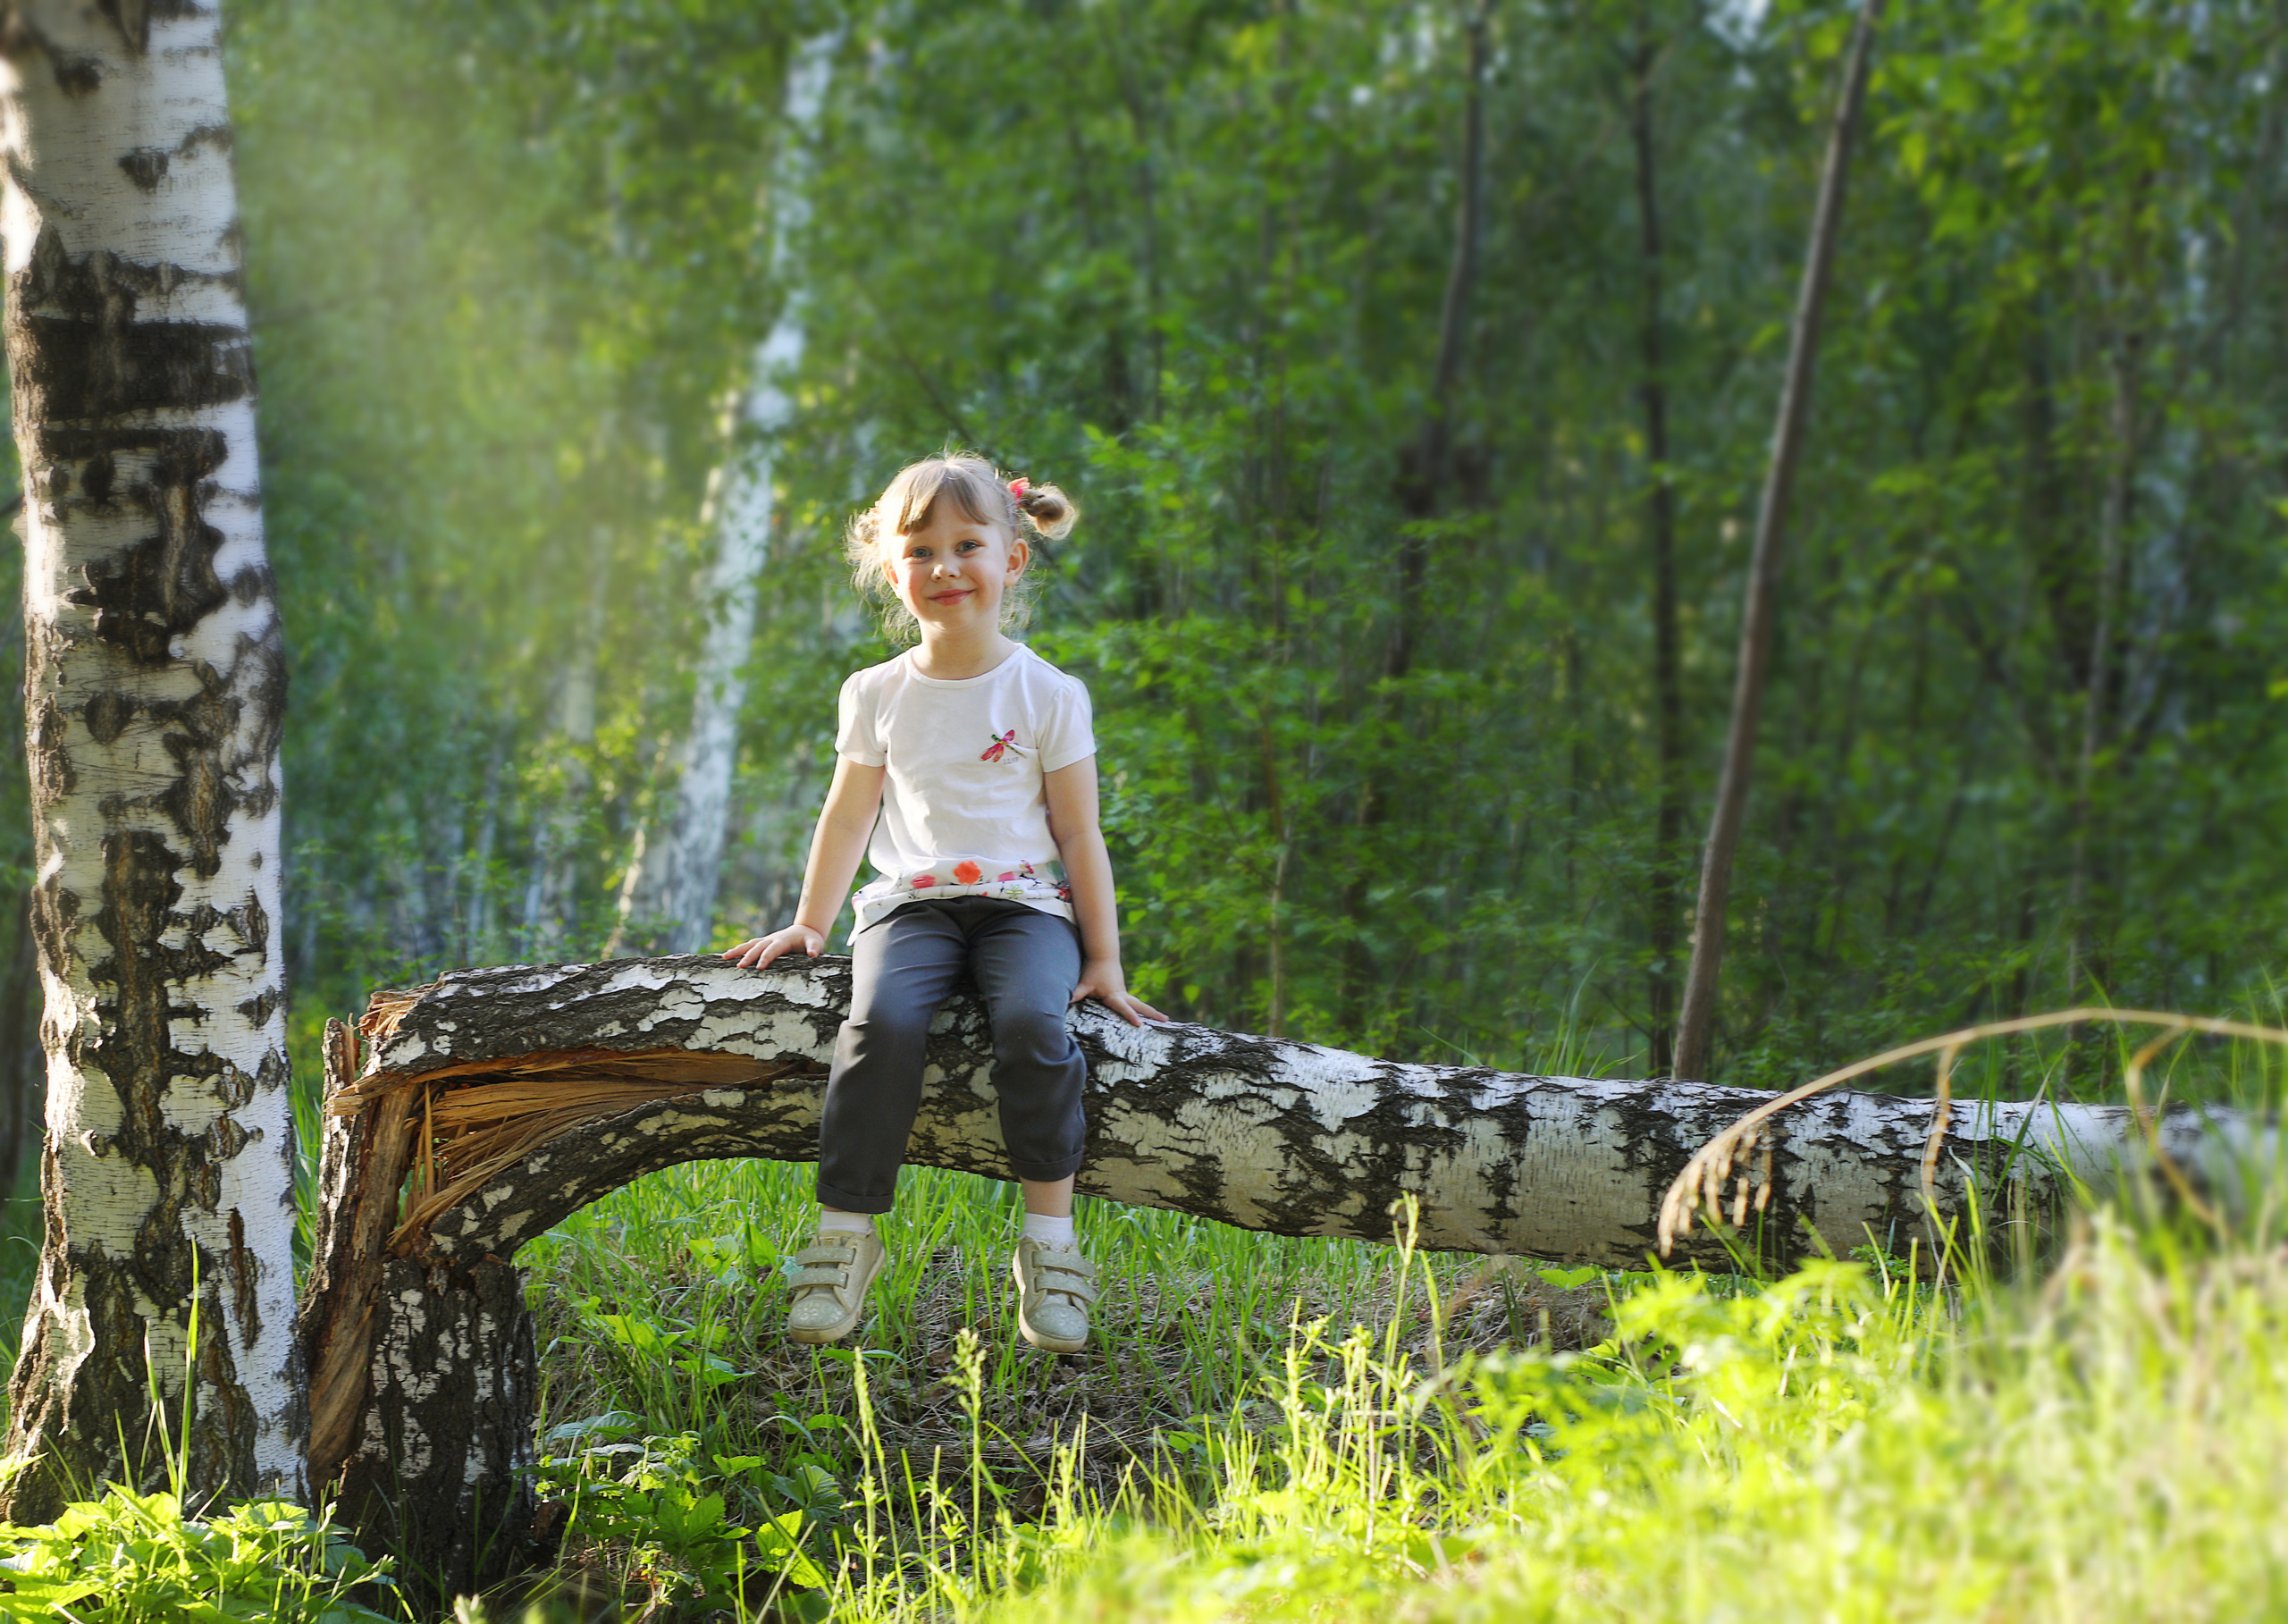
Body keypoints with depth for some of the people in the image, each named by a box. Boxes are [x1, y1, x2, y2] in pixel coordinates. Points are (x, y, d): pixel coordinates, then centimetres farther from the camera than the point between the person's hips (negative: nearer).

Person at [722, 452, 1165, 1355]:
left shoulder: (1048, 695, 3)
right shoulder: (878, 695, 10)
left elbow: (1079, 833, 5)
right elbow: (848, 815, 20)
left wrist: (1103, 960, 1)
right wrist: (809, 925, 16)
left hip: (1024, 902, -2)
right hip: (912, 901, 2)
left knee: (1033, 1023, -34)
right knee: (881, 1021, -31)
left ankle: (1050, 1239, -26)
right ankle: (846, 1232, -25)